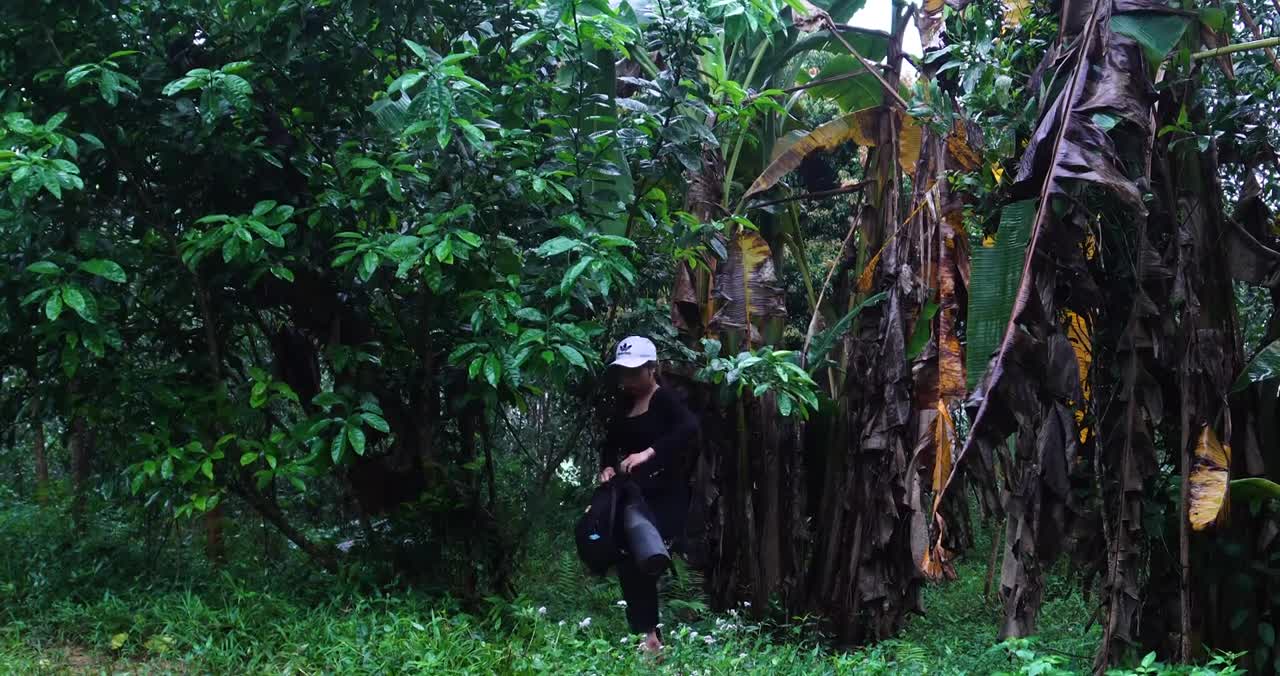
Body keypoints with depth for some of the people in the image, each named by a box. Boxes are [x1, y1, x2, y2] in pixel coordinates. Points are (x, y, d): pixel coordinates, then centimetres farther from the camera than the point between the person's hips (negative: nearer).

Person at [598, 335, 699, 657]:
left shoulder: (665, 400, -10)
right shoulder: (624, 402, 13)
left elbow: (690, 427, -29)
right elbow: (611, 442, 15)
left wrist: (649, 452, -38)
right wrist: (607, 466, -8)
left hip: (665, 495, -8)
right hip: (633, 495, 8)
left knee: (641, 561, -18)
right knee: (628, 562, 5)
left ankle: (649, 636, -13)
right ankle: (642, 632, 13)